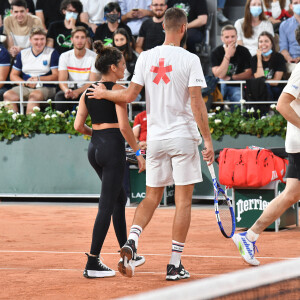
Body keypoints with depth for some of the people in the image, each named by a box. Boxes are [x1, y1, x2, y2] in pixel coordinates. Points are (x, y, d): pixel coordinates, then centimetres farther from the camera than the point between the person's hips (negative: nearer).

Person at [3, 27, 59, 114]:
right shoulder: (22, 54, 16)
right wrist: (26, 83, -6)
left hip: (46, 88, -4)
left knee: (34, 95, -38)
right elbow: (13, 75, 14)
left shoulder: (52, 53, 6)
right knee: (8, 95, -25)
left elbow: (56, 76, -1)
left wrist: (39, 79, -15)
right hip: (25, 88, 4)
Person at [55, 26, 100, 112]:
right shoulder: (64, 56, 3)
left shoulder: (94, 57, -4)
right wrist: (66, 90, -32)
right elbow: (62, 80, -7)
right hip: (71, 88, 2)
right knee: (59, 96, -31)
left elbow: (92, 82, -10)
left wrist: (77, 91, -28)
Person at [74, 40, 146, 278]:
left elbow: (78, 126, 7)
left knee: (119, 199, 22)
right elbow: (124, 126, -16)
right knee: (107, 205, -5)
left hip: (94, 148, 8)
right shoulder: (117, 89, -10)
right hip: (113, 147, -8)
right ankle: (93, 263, -8)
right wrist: (138, 152, -9)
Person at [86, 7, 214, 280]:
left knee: (151, 197, 14)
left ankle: (131, 242, -11)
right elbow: (197, 103, -13)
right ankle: (175, 265, 3)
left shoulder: (146, 57, 2)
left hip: (155, 137, 4)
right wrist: (208, 139, -9)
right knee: (183, 200, 4)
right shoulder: (190, 60, -9)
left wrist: (103, 93, 20)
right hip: (183, 136, -4)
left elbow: (129, 96, 1)